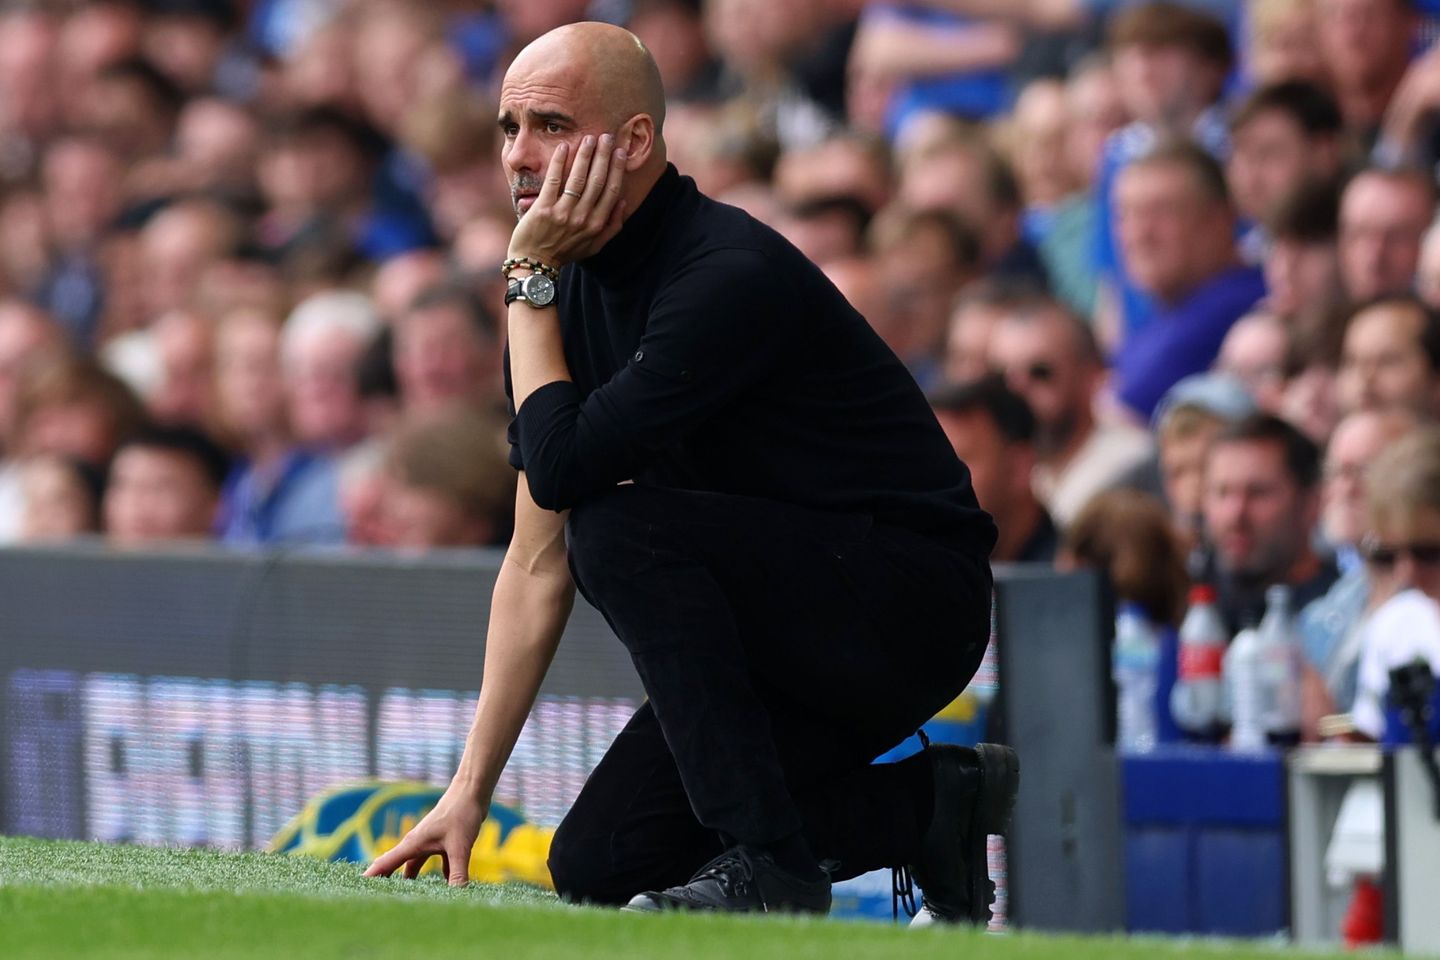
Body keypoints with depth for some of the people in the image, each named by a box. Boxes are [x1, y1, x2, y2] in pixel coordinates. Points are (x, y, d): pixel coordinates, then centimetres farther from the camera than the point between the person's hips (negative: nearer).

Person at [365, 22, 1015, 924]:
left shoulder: (731, 275, -23)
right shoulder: (580, 295, 4)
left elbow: (559, 469, -28)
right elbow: (540, 562, 6)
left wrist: (528, 280, -17)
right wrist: (470, 791, 2)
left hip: (913, 603, -9)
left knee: (619, 525, -28)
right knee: (595, 867, -1)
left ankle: (767, 859, -21)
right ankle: (923, 806, 13)